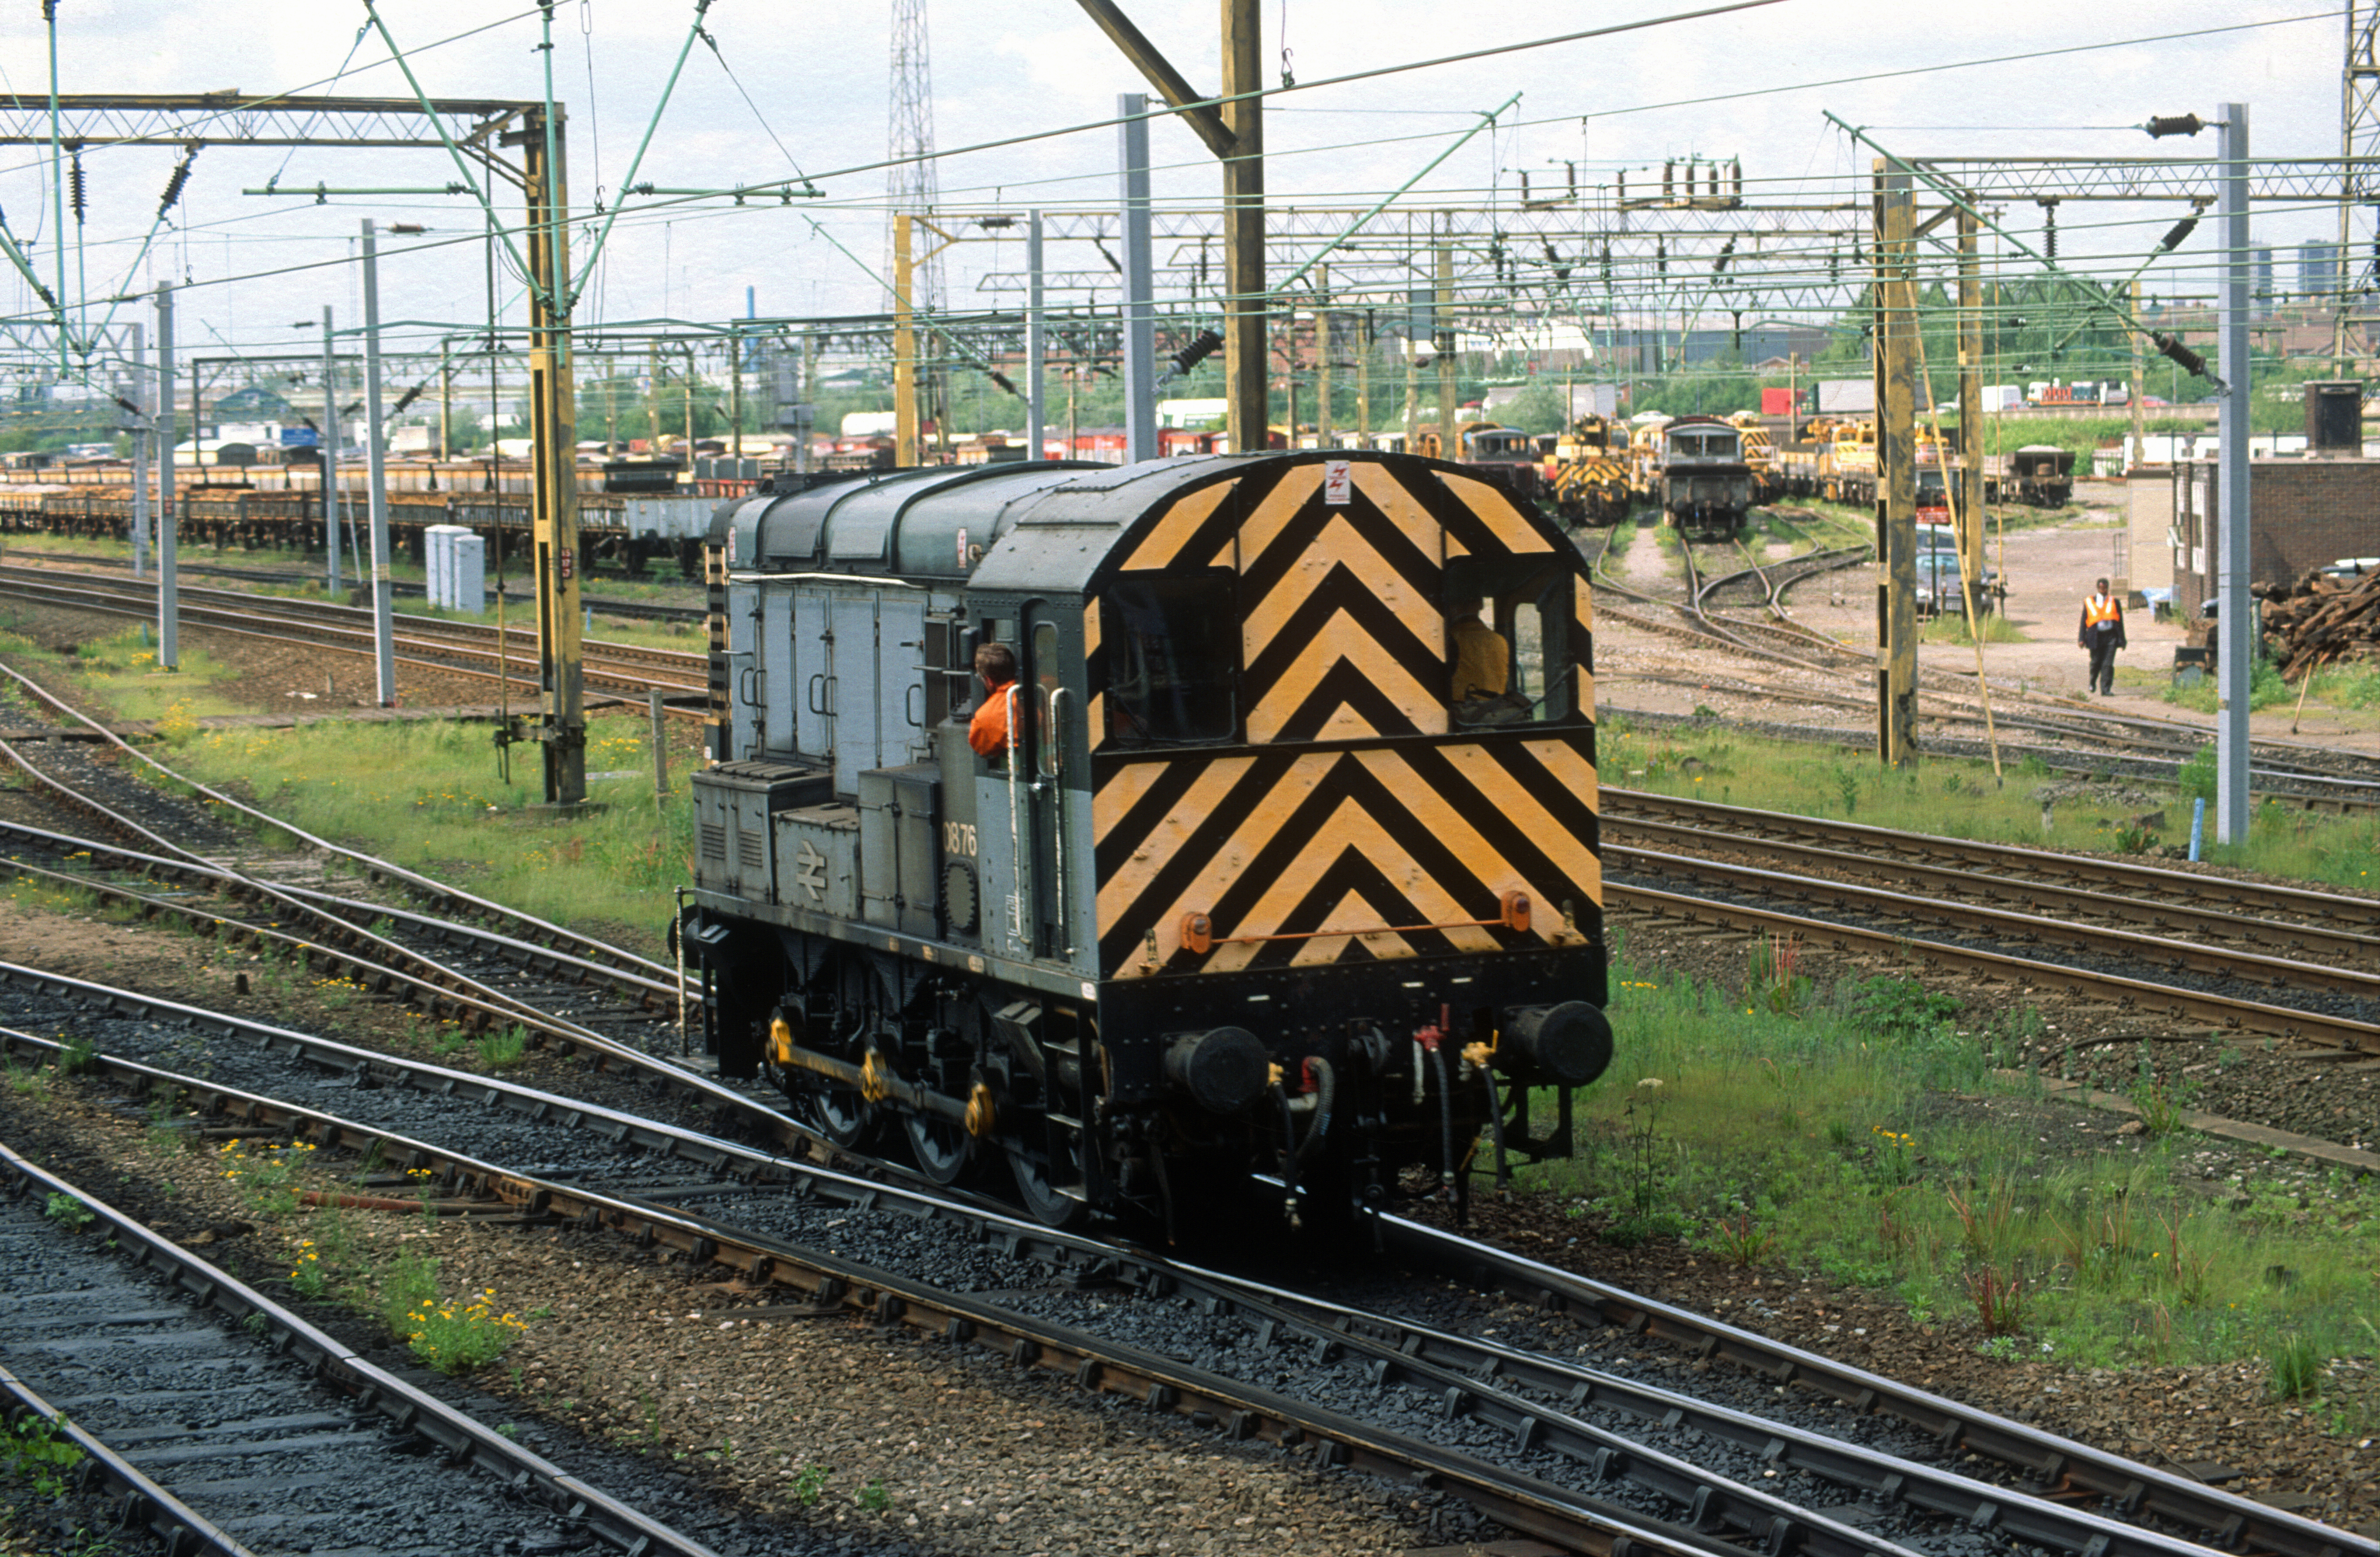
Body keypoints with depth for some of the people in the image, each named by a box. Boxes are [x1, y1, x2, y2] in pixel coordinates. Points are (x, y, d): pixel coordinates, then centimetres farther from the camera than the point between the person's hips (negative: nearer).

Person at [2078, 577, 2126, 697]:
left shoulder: (2114, 602, 11)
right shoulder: (2089, 602, 9)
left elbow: (2120, 622, 14)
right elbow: (2083, 622, 8)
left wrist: (2122, 639, 12)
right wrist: (2082, 638, 0)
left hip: (2111, 636, 0)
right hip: (2096, 636, 0)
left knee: (2108, 664, -9)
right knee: (2096, 662, 6)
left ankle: (2106, 690, -8)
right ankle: (2093, 681, 35)